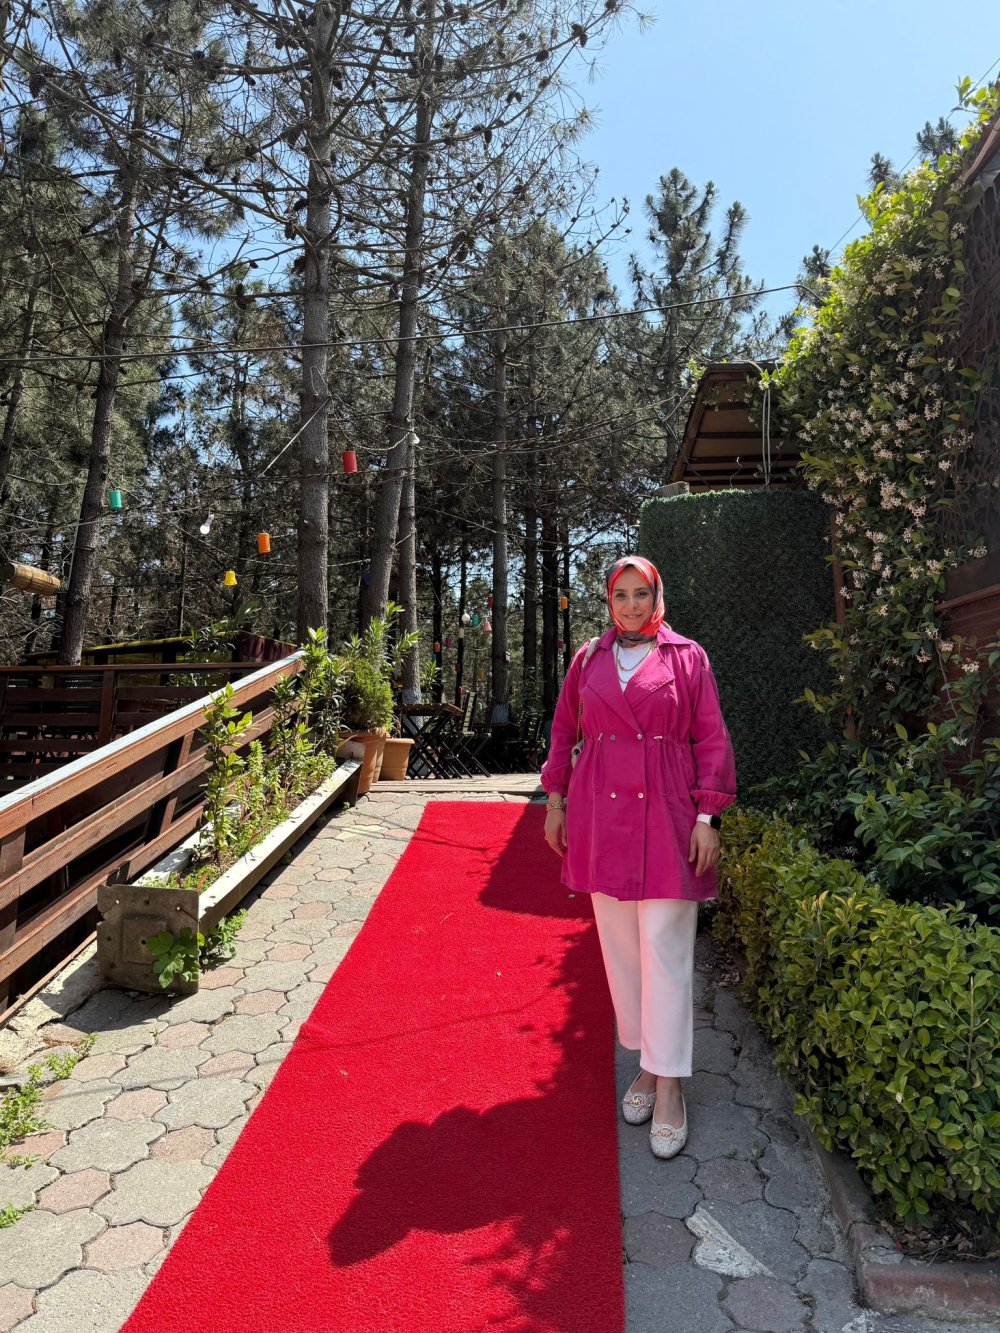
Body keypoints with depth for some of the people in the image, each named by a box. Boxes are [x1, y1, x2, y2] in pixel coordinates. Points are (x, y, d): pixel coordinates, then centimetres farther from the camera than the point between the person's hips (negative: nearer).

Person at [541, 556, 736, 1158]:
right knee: (620, 946, 9)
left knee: (665, 947, -3)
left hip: (667, 813, -3)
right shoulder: (589, 658, 10)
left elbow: (712, 740, 1)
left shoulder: (687, 657, 3)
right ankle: (646, 1062, 26)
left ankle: (668, 1083, 10)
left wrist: (708, 817, -5)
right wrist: (555, 800, 10)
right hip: (601, 813, 3)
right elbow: (564, 731, 15)